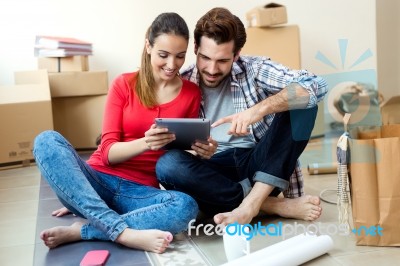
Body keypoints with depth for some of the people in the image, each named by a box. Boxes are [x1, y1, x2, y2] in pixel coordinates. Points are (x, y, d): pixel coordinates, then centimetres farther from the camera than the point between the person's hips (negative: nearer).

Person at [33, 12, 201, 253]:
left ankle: (78, 231, -25)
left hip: (138, 192, 0)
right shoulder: (124, 84, 1)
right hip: (97, 181, 1)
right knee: (47, 141, -27)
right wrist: (145, 143, -24)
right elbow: (107, 152, -4)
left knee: (187, 207, -33)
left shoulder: (192, 93, 4)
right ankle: (124, 233, -37)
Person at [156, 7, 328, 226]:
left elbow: (315, 85, -17)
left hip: (260, 166, 0)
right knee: (168, 164, -30)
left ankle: (250, 205, -28)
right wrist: (193, 147, -25)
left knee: (302, 103, -19)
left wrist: (260, 108, -32)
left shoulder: (254, 69, -3)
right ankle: (277, 205, -24)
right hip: (215, 171, 1)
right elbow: (174, 142, -1)